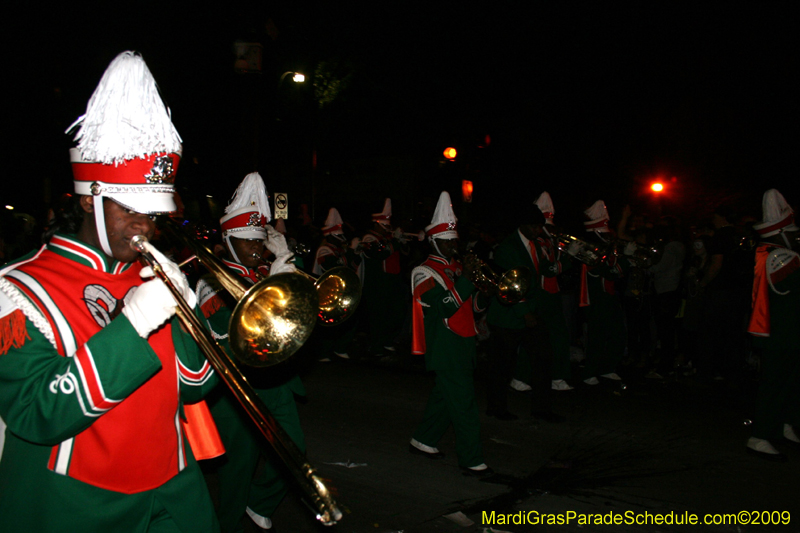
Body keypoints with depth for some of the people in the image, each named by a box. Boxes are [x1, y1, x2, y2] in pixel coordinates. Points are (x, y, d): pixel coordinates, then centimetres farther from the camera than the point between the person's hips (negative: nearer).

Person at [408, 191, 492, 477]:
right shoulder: (425, 273, -10)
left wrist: (483, 292, -7)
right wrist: (467, 279, -26)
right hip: (446, 350, -8)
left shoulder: (457, 267, 15)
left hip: (463, 346, 9)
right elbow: (446, 306, -24)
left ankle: (423, 441, 33)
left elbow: (473, 306, 14)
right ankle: (471, 461, -1)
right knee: (464, 405, -8)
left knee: (445, 397, 18)